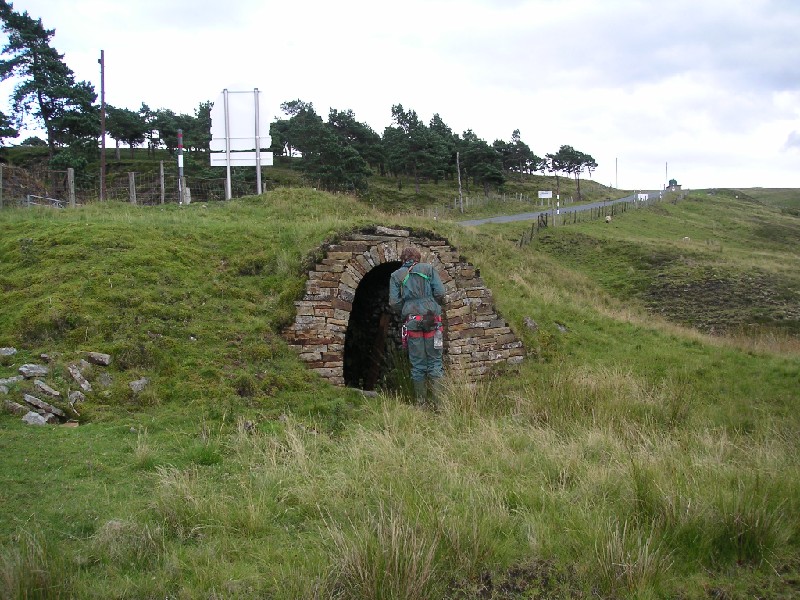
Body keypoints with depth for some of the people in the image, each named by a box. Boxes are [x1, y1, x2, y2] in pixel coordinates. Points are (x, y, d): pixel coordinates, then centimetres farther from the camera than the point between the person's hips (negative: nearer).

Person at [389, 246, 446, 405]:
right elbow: (440, 293, -1)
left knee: (417, 364, 7)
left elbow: (394, 302, 0)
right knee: (435, 361, 5)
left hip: (412, 322, 0)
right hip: (432, 319, 0)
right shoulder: (428, 268, 8)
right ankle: (438, 399, -3)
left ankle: (421, 402, 9)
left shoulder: (396, 275, 8)